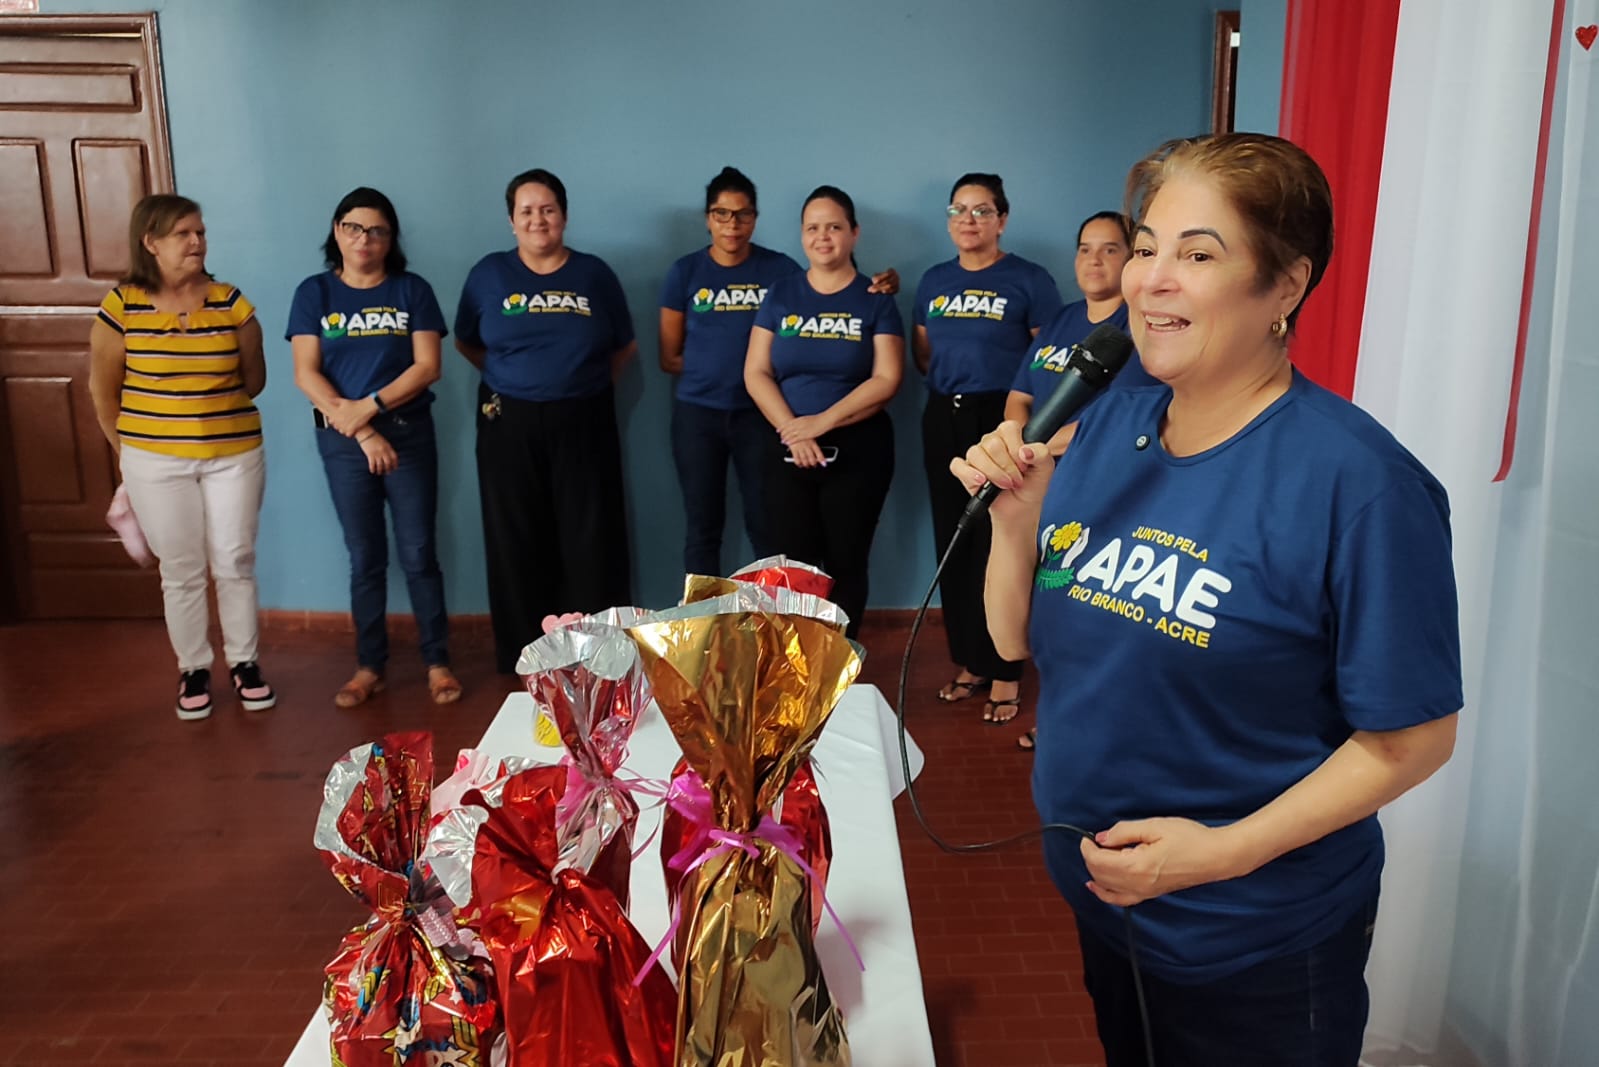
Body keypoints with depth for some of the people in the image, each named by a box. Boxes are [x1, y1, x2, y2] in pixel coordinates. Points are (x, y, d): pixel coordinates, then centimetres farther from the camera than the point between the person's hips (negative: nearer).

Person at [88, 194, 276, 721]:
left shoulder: (230, 302, -3)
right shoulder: (122, 305, -5)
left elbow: (254, 382, 7)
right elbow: (103, 389, 4)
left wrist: (213, 411, 2)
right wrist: (127, 449, 8)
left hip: (233, 455, 1)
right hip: (155, 462, -1)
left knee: (235, 563, 7)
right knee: (181, 571, 8)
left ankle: (244, 661, 23)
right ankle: (193, 668, 23)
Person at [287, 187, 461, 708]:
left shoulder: (412, 290, 2)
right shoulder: (314, 293, 3)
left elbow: (427, 366, -6)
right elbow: (306, 375, -4)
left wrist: (369, 406, -16)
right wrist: (361, 431, -13)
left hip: (408, 434, -1)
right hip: (342, 442, 1)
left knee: (418, 554, 1)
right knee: (365, 559, 8)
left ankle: (437, 662, 12)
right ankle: (369, 666, 19)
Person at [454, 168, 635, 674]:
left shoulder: (594, 273, 5)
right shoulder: (489, 273, 5)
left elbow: (624, 347, 11)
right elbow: (466, 343, 13)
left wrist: (584, 380, 0)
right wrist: (512, 378, 4)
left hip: (582, 423, 0)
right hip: (509, 425, 1)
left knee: (591, 542, 0)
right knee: (517, 545, 4)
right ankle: (523, 663, 16)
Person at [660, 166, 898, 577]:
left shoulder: (780, 269, 2)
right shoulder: (685, 272, 3)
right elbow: (669, 358, 5)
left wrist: (877, 289, -18)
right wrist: (712, 365, -6)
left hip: (759, 414, 0)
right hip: (697, 414, 1)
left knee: (766, 525, 3)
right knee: (702, 527, 9)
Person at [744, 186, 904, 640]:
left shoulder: (876, 300, 1)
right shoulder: (780, 295, 7)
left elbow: (886, 379, -8)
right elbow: (755, 372, 2)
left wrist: (823, 421, -17)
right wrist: (791, 429, -13)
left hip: (858, 450, -1)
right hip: (788, 449, 2)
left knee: (846, 563, 5)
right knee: (792, 564, 2)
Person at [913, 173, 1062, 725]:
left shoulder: (1029, 280, -4)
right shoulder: (934, 281, 13)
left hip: (1004, 420, -5)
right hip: (943, 420, 6)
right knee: (952, 543, 10)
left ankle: (1004, 671, 9)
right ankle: (967, 661, 23)